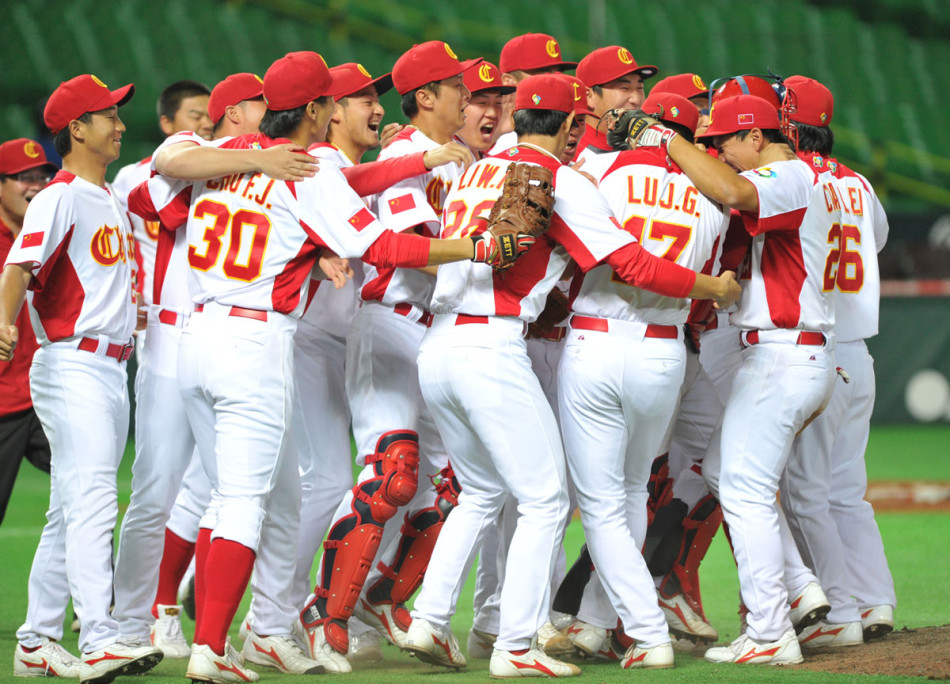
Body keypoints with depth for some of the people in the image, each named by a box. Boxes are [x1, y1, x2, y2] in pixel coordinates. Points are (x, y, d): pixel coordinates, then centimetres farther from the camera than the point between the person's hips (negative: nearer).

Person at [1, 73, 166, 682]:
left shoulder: (110, 198, 19)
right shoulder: (60, 197, -9)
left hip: (113, 369, 9)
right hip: (71, 364, -9)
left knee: (73, 510, 12)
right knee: (91, 500, -19)